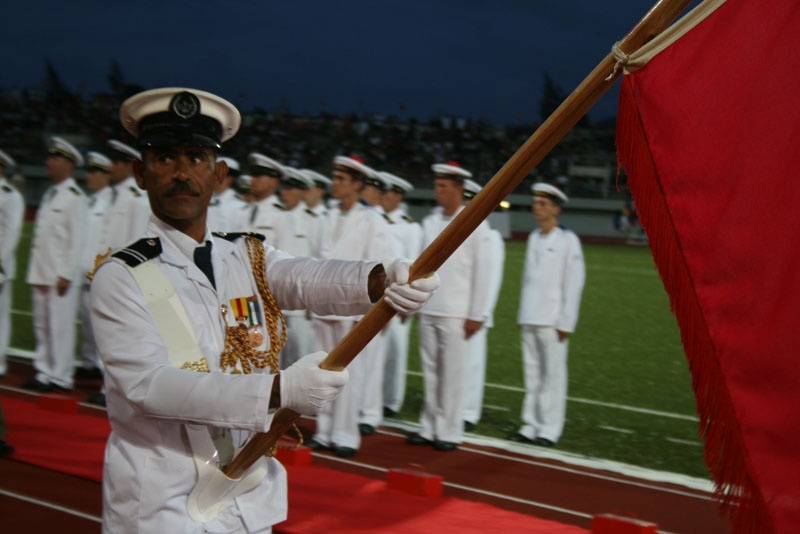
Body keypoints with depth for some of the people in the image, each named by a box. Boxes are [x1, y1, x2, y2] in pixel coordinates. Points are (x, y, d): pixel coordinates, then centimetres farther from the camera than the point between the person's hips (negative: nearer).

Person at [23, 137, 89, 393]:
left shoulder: (75, 198, -7)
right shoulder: (50, 194, 17)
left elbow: (77, 240, -12)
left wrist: (66, 275, -16)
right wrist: (35, 270, 14)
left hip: (61, 275, -8)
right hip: (41, 273, 8)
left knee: (60, 326, -5)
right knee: (42, 325, 11)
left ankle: (60, 377, 1)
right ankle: (43, 372, 19)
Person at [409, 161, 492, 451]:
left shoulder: (475, 224, -3)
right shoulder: (429, 222, 12)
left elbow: (482, 271, -5)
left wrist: (476, 315, -8)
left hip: (455, 313, -5)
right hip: (428, 311, 5)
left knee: (452, 373, -2)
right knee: (431, 372, 7)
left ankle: (450, 432, 5)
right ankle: (430, 428, 14)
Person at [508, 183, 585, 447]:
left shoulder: (568, 240, -4)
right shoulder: (533, 238, 13)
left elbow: (574, 283, -7)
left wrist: (566, 323, -10)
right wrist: (522, 315, 14)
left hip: (551, 321, -6)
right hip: (529, 319, 6)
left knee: (553, 374, -2)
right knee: (532, 373, 8)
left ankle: (550, 429, 3)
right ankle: (531, 425, 13)